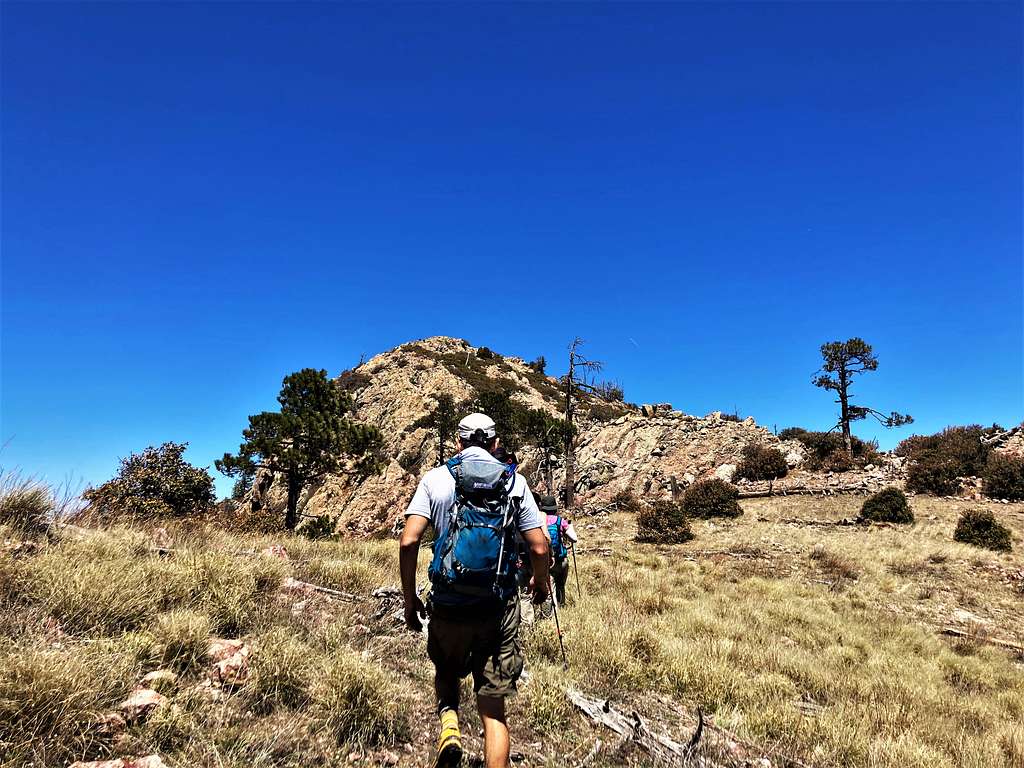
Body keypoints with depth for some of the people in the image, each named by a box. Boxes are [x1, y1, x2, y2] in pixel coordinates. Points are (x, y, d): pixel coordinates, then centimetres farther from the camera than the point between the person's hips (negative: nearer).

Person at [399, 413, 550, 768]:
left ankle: (449, 724, 4)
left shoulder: (436, 478, -1)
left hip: (448, 606, 0)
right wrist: (541, 581, 19)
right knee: (493, 711, 11)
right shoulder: (515, 481, 1)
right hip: (500, 609, 0)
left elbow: (408, 542, -9)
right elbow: (540, 548, -2)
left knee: (446, 671, 29)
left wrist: (410, 599, 3)